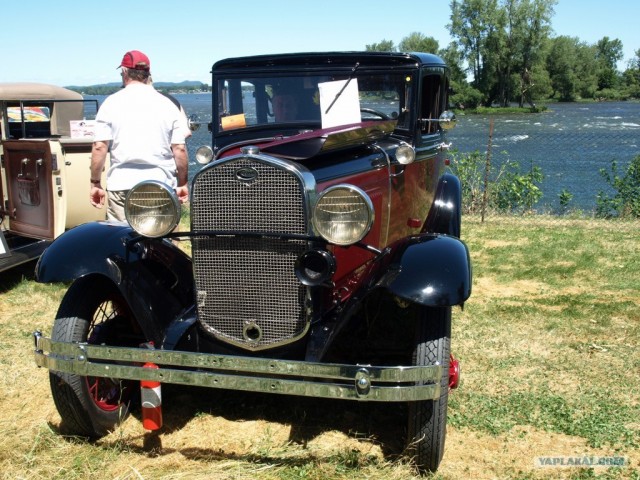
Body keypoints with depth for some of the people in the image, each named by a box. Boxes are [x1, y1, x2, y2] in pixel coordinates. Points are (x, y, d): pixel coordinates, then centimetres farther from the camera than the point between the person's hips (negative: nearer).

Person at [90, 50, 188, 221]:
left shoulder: (111, 103, 1)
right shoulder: (167, 104, 5)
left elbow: (99, 147, -4)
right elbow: (179, 149, 2)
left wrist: (95, 183, 4)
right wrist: (182, 183, 11)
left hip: (122, 185, -1)